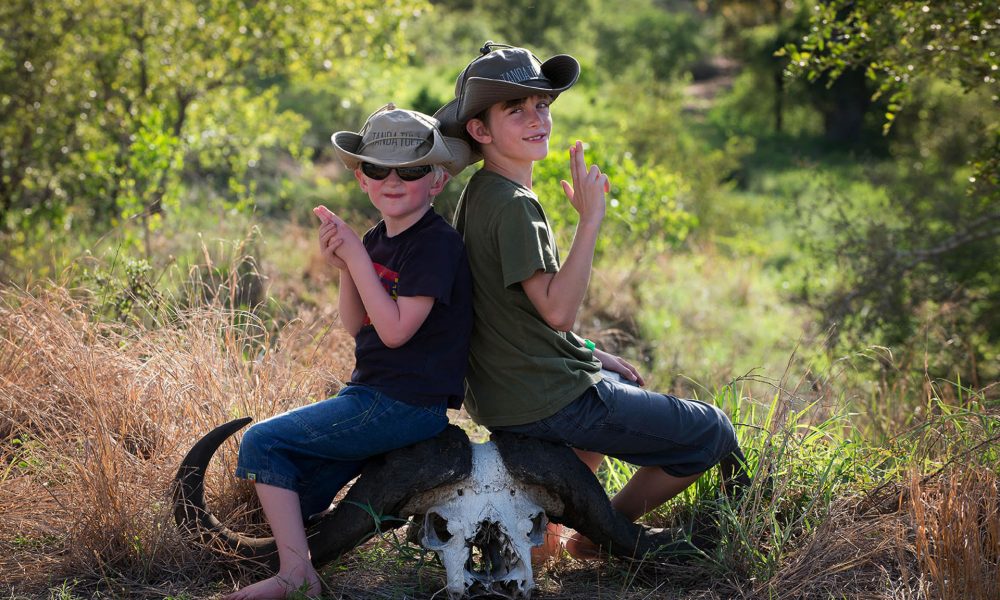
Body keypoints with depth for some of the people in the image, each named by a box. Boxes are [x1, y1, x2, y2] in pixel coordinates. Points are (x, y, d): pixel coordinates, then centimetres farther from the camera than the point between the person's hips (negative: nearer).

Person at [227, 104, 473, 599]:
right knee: (300, 494, 11)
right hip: (371, 392, 9)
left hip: (408, 403, -9)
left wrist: (357, 256, -19)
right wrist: (344, 267, -5)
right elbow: (356, 327, 12)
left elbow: (395, 329, -21)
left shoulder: (436, 243, -15)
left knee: (261, 443, -12)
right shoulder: (378, 238, 11)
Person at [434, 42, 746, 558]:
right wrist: (590, 217, -25)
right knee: (713, 434, -2)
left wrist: (591, 354, 17)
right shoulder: (513, 205, -20)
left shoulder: (481, 193, 12)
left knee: (628, 385, 40)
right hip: (547, 400, -10)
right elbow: (557, 311, -26)